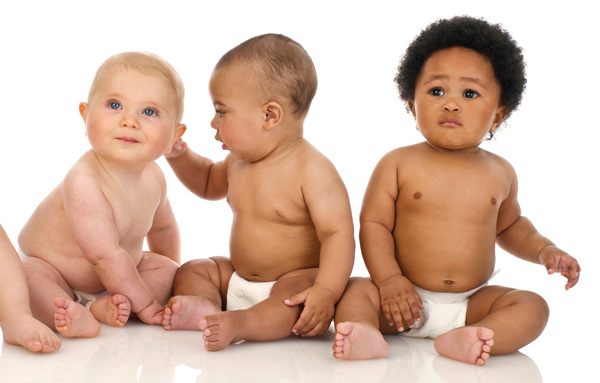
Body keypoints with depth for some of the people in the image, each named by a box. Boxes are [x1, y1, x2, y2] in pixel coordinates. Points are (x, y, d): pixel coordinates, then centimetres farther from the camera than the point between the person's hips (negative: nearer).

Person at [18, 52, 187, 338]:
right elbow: (107, 256, -33)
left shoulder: (153, 177, -11)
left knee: (168, 270, -5)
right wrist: (145, 304, -25)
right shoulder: (83, 183, -37)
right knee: (23, 275, -33)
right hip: (51, 271, -7)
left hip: (107, 280, 7)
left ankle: (106, 307, -22)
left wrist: (169, 286, 23)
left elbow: (162, 228, 11)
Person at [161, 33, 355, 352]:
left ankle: (239, 323, -55)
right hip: (238, 277, 9)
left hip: (296, 281, -9)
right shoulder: (239, 161, 6)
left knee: (297, 297, -37)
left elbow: (338, 234, -27)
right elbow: (209, 183, 30)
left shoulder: (312, 170, -20)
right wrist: (178, 154, 12)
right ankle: (205, 305, -28)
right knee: (192, 271, 0)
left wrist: (326, 292, -40)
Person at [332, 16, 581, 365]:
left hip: (472, 303, 2)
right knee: (355, 291, -23)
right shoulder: (398, 164, -4)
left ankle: (460, 340, -42)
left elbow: (509, 225, 24)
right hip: (408, 298, -2)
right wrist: (389, 279, -19)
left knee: (532, 307, -19)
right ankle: (367, 334, -51)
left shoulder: (500, 173, 6)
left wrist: (544, 250, 7)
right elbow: (374, 223, -6)